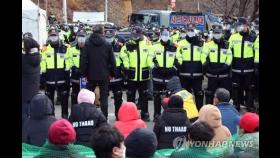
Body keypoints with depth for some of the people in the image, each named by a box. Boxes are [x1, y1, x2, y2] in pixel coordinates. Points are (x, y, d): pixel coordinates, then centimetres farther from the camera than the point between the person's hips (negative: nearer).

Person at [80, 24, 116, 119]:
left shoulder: (88, 44, -5)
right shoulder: (107, 45, -6)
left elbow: (83, 60, -5)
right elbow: (112, 61, -3)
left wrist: (83, 73, 2)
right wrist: (112, 73, 7)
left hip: (91, 75, 1)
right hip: (104, 75, -1)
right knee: (104, 97, 7)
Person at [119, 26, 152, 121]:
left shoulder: (147, 43, -1)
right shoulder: (128, 44, 0)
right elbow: (123, 54, 1)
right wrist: (126, 65, -6)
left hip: (143, 74, 0)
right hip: (132, 74, 0)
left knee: (144, 95, 10)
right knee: (130, 95, 9)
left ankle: (145, 113, 20)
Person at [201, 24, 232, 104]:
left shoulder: (226, 45, 7)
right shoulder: (208, 44, 1)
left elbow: (229, 57, 5)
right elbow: (204, 57, -4)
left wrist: (225, 67, -8)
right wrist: (207, 67, -13)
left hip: (224, 74, 2)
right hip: (212, 74, -2)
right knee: (210, 93, 4)